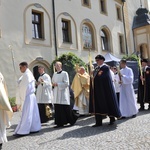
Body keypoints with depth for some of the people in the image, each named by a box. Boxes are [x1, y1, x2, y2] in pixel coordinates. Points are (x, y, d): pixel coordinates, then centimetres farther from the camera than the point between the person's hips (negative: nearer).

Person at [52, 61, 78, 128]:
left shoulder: (64, 73, -4)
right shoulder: (54, 74, 14)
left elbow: (66, 83, -12)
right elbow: (53, 82, 21)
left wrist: (57, 84, -15)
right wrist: (53, 84, -2)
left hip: (63, 93, -6)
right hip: (56, 94, 6)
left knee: (65, 108, -2)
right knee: (57, 109, 2)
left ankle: (72, 119, 17)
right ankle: (59, 123, 9)